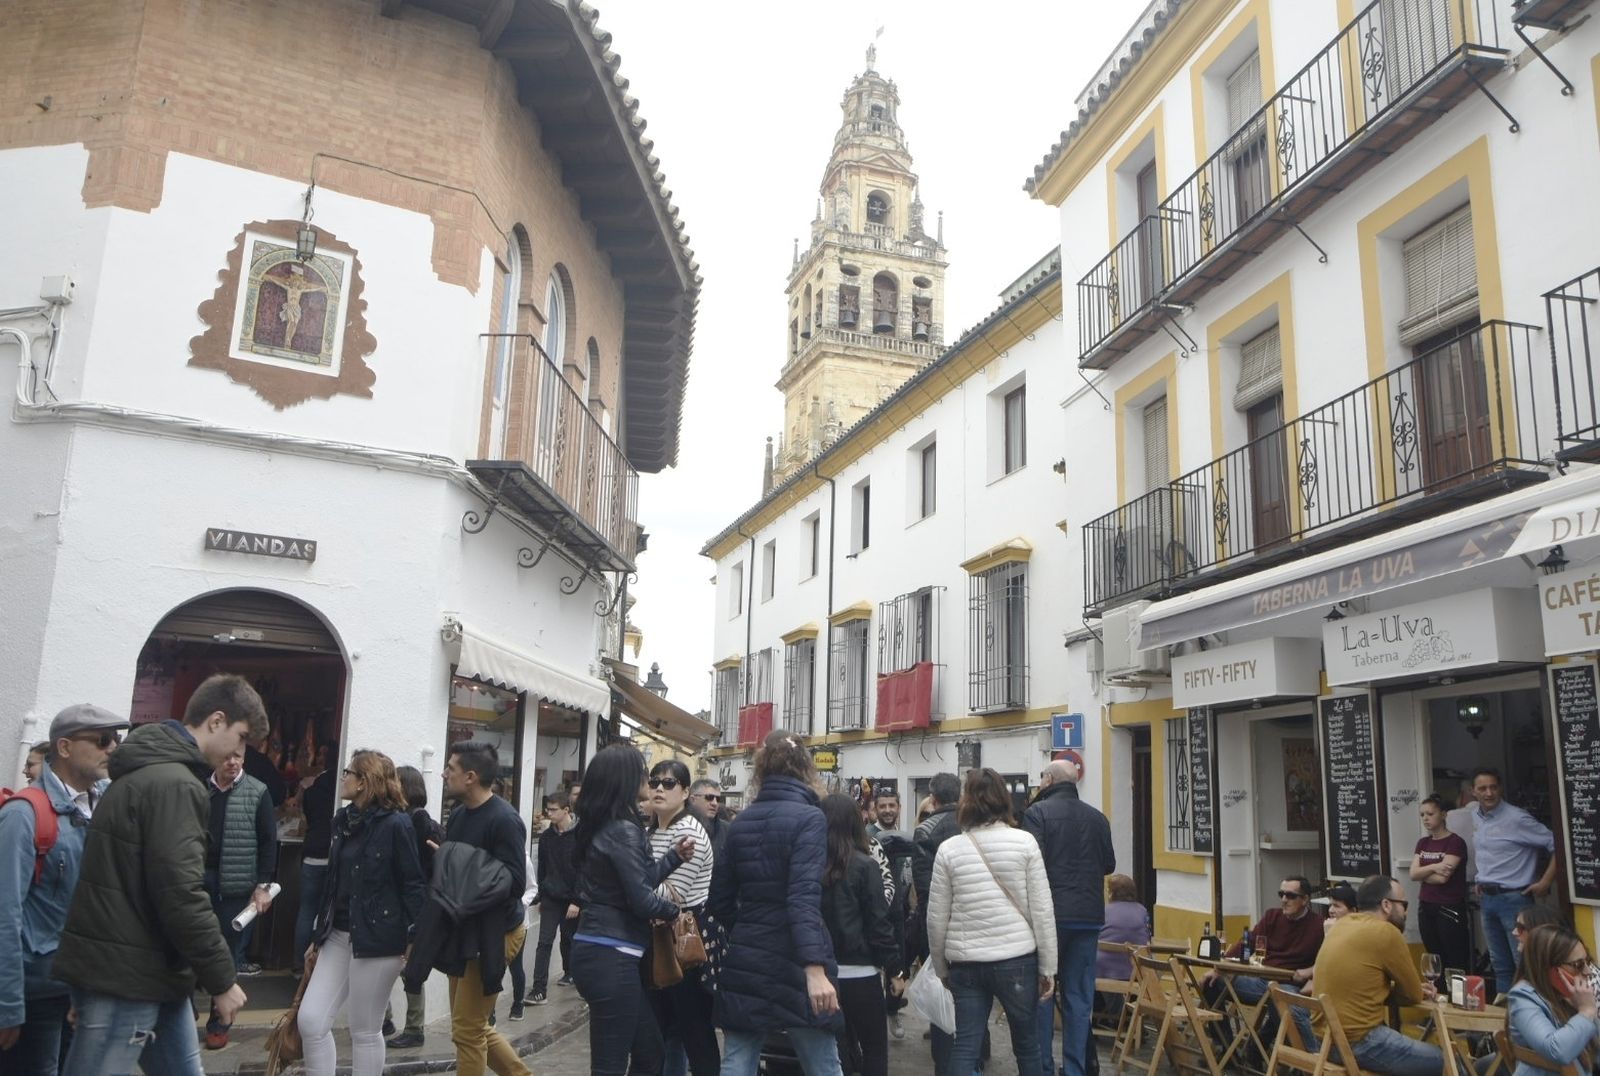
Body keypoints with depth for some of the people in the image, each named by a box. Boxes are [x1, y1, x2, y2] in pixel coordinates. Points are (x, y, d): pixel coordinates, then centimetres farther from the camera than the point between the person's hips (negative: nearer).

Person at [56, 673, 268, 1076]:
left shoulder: (148, 772, 14)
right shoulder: (174, 784, -19)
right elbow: (181, 895, -23)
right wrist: (222, 980, -14)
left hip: (148, 971, 10)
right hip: (126, 977, -10)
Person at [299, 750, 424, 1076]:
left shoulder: (396, 824, -14)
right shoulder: (344, 820, 10)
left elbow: (413, 884, -13)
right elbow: (334, 881, 17)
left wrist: (414, 937, -15)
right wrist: (319, 934, 20)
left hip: (377, 939, -7)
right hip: (338, 935, 8)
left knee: (365, 1031, 3)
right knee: (310, 1020, 3)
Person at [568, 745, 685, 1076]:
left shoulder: (593, 827, 11)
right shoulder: (623, 830, -16)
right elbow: (640, 899, -17)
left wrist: (675, 857, 19)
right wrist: (674, 910, 1)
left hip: (594, 950, 10)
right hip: (612, 957, -10)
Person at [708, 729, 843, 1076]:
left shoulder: (741, 821, 8)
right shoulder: (808, 818, -10)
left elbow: (720, 898, 12)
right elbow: (804, 896, -22)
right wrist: (816, 968, -29)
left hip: (744, 961, 5)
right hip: (793, 964, -5)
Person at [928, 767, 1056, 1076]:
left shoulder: (948, 848, -1)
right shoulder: (1024, 841, -4)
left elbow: (936, 918, 2)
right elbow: (1042, 909, -5)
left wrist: (941, 968, 14)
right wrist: (1048, 967, 3)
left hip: (966, 963, 1)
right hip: (1017, 958, -1)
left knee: (965, 1047, 6)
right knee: (1027, 1045, 14)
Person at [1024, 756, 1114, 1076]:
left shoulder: (1037, 812, -7)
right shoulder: (1096, 817, 7)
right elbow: (1108, 864, 14)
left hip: (1050, 913, -4)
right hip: (1088, 916, 4)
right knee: (1079, 995, 10)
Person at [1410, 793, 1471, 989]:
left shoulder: (1455, 842, -10)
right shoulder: (1423, 843, 11)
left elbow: (1443, 877, -17)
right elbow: (1413, 874, 1)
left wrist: (1423, 872, -2)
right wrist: (1434, 867, -13)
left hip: (1450, 909, -7)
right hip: (1426, 907, 7)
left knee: (1456, 963, -5)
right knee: (1436, 961, 10)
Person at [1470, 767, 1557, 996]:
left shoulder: (1517, 818, -15)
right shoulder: (1475, 817, 7)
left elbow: (1557, 845, -13)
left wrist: (1545, 882, -12)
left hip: (1514, 898, -7)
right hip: (1487, 898, 7)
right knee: (1500, 963, 15)